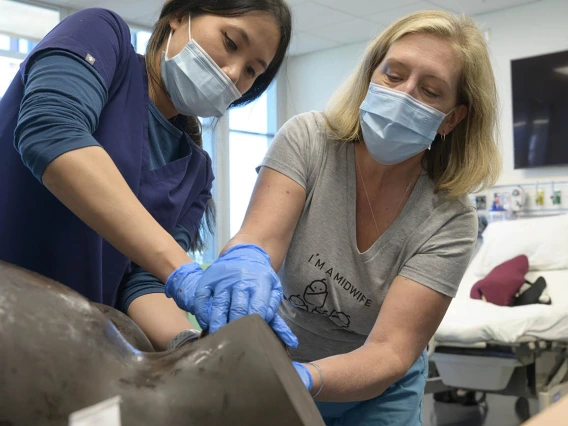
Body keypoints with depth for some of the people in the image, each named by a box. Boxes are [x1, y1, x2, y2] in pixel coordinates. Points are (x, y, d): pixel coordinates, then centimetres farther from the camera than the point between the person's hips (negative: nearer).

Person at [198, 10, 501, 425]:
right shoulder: (307, 140, -19)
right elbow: (259, 239, -31)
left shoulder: (449, 220, -22)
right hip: (275, 359, 1)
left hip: (376, 389, 0)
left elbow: (391, 353, -28)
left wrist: (302, 378, -47)